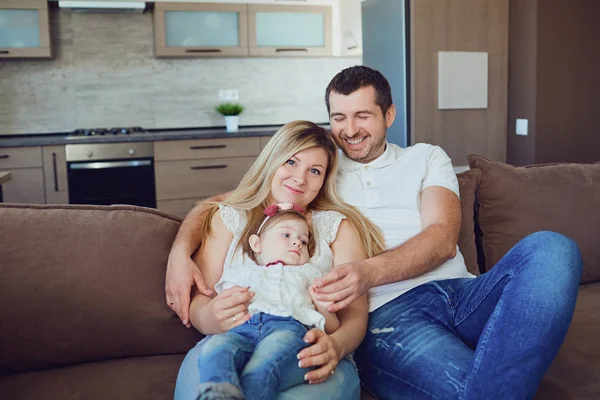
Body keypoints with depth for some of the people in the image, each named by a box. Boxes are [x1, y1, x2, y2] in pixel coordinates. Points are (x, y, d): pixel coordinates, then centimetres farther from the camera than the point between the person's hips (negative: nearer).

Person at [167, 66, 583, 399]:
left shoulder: (426, 158, 21)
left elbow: (442, 239, 2)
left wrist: (370, 271, -19)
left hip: (462, 292, 5)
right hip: (386, 313, -4)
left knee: (550, 248, -29)